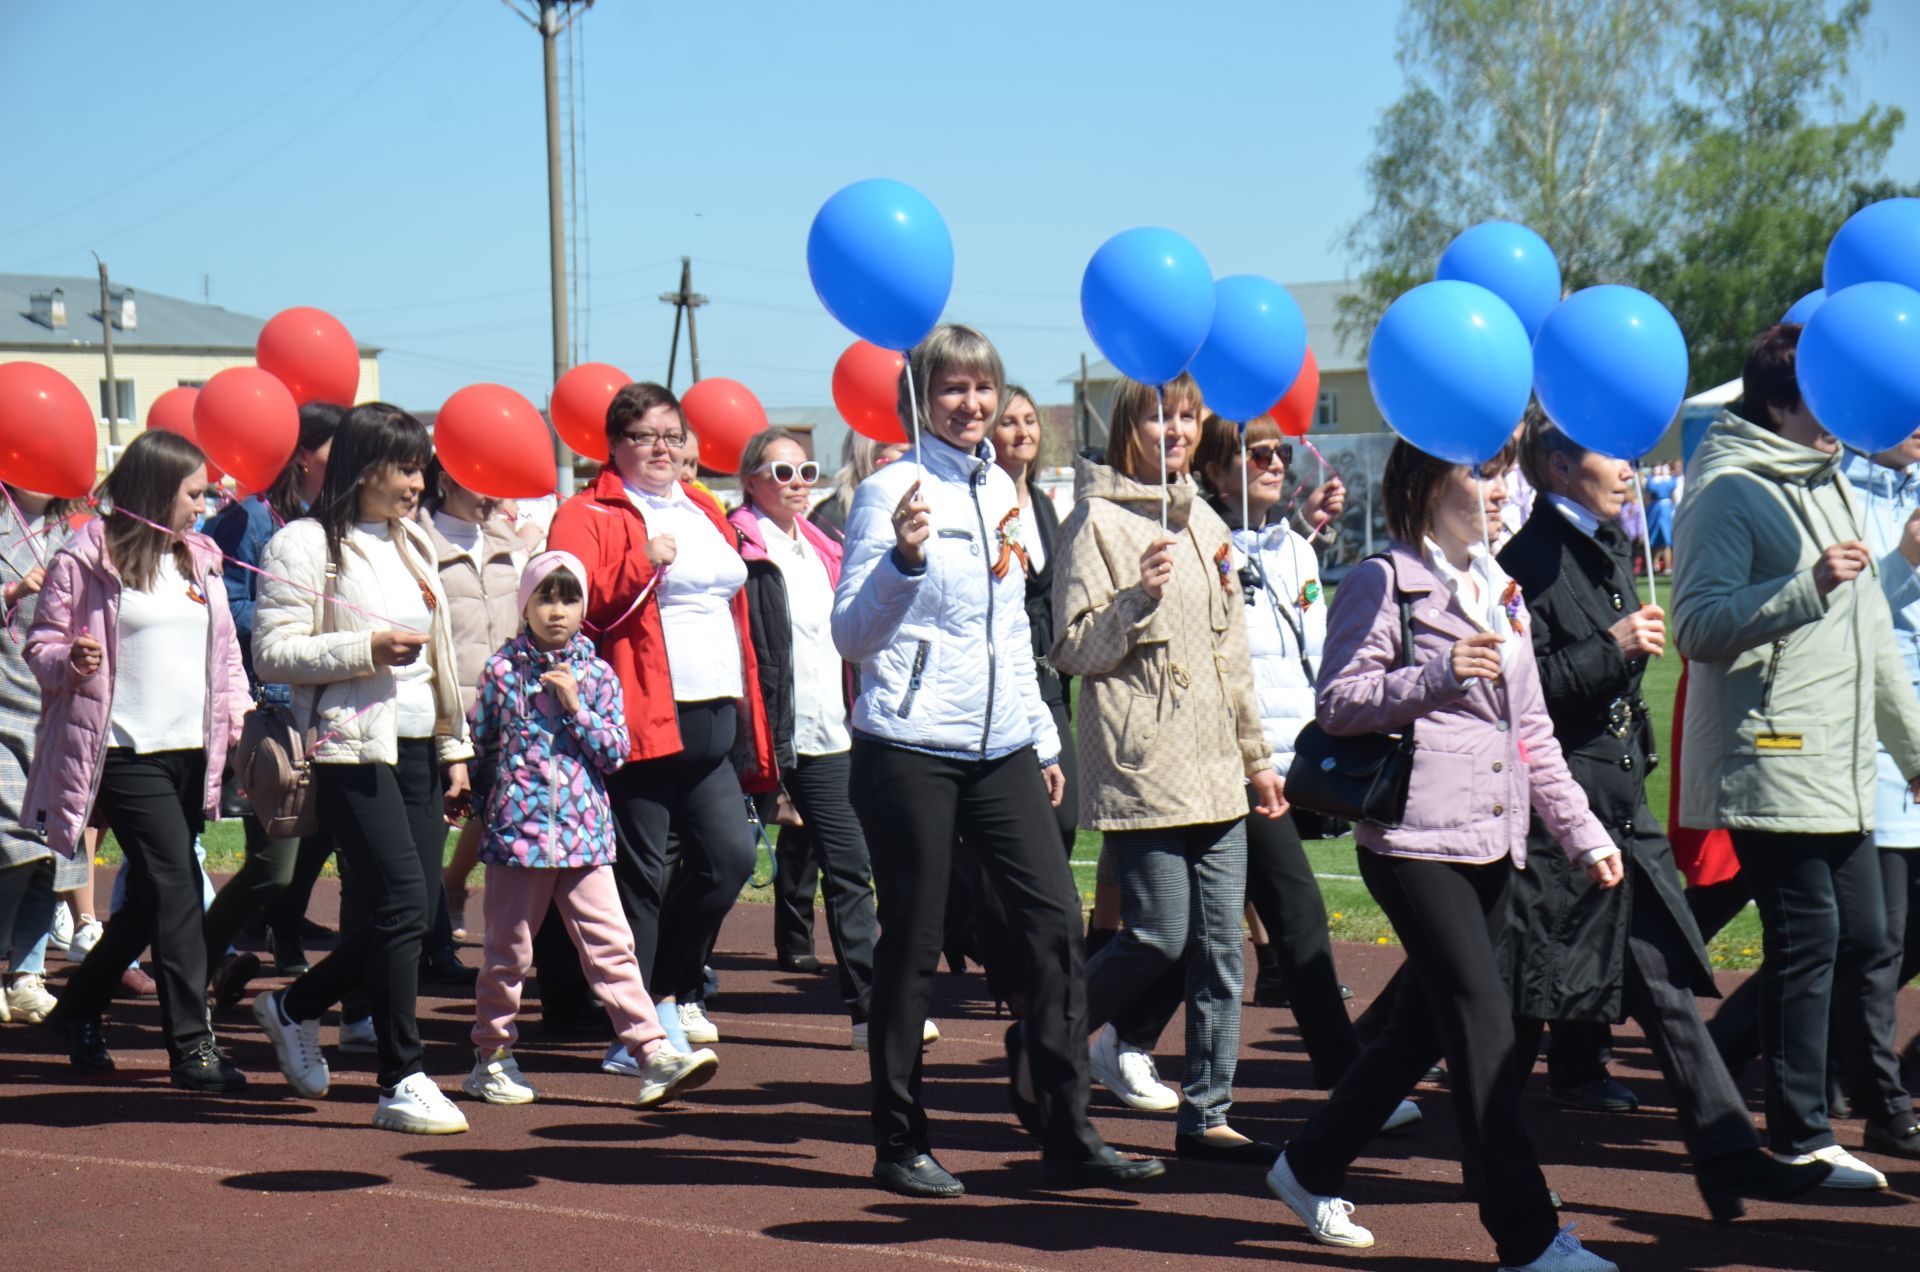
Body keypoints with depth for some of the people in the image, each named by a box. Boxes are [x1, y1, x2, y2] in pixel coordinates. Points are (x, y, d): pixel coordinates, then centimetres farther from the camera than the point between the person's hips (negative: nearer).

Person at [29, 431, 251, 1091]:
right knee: (176, 886, -14)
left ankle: (79, 1006, 31)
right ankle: (191, 1043, -11)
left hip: (192, 752, 7)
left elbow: (224, 646, 21)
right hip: (126, 753, -7)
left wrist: (233, 708, 7)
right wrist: (70, 662, -25)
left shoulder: (199, 559, 14)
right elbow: (42, 646, -4)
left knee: (152, 898, 12)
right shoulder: (85, 560, -6)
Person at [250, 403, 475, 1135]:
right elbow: (271, 653, -11)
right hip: (352, 750, -8)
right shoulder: (305, 545, -5)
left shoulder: (413, 544, 18)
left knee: (410, 914, 5)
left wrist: (455, 748, 18)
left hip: (417, 748, 8)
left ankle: (294, 1007, 29)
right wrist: (366, 648, -19)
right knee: (402, 903, -15)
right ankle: (401, 1082, -7)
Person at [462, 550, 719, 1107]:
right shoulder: (502, 670, 1)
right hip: (517, 829, -1)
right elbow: (478, 742, 9)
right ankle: (492, 1058, 20)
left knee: (611, 945, -2)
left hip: (585, 831, 1)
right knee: (508, 951, 8)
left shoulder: (598, 676, 6)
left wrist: (575, 707, -10)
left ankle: (652, 1053, -5)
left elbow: (616, 752, 0)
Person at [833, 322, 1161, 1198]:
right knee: (913, 945, 0)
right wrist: (904, 559, -29)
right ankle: (901, 1144, 11)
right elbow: (850, 637, -13)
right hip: (911, 751, -6)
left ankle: (1066, 1134, 4)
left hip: (1001, 749, 6)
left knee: (1056, 920, -2)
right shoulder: (891, 492, -7)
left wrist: (1043, 740, 22)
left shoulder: (1000, 490, 13)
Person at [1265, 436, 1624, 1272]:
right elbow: (1336, 704, -12)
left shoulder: (1500, 591, 19)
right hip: (1415, 837, -8)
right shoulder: (1382, 583, -5)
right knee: (1485, 1025, -11)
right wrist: (1437, 675, -23)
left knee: (1422, 1025, 13)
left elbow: (1532, 729, 21)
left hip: (1490, 844, 8)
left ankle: (1311, 1169, 29)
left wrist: (1583, 833, 15)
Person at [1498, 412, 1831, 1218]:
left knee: (1667, 983, 5)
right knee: (1526, 996, 2)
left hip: (1621, 803, 9)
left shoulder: (1607, 549, 15)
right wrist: (1613, 648, -22)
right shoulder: (1529, 562, -13)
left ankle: (1729, 1157, 3)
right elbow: (1520, 688, -20)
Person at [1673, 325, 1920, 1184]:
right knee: (1807, 944, -6)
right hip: (1771, 766, -9)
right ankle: (1800, 1134, 2)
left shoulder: (1831, 484, 19)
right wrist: (1807, 587, -28)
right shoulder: (1727, 492, -10)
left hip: (1843, 770, 9)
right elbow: (1699, 628, -20)